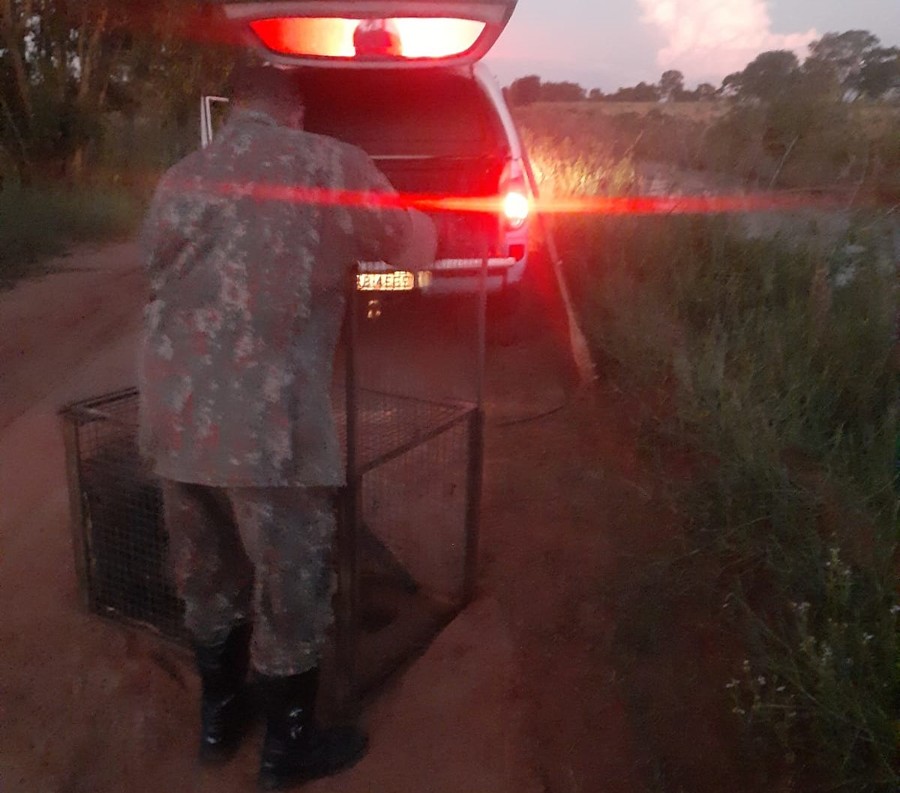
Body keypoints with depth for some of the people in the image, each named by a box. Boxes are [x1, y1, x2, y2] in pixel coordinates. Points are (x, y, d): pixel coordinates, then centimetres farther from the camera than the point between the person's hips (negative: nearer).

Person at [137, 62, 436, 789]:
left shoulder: (181, 179, 13)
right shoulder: (329, 164, -1)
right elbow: (416, 247, 6)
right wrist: (423, 225, 29)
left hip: (174, 415, 6)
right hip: (266, 422, -6)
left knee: (206, 578, 22)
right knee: (289, 591, 12)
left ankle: (219, 717, 42)